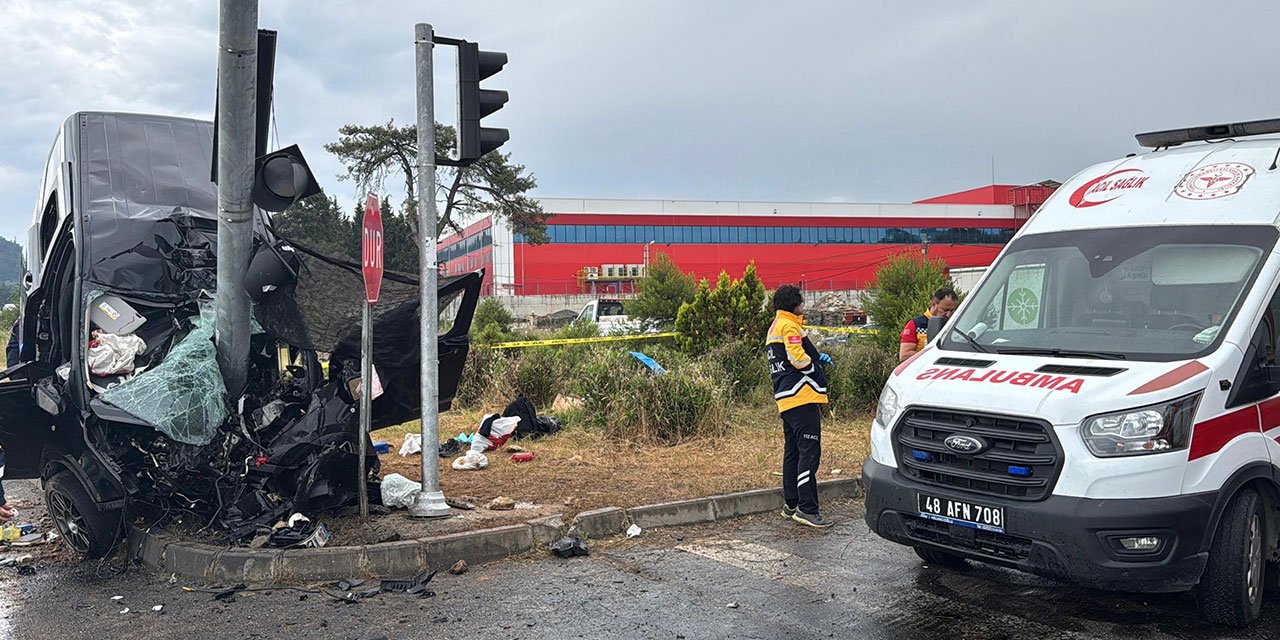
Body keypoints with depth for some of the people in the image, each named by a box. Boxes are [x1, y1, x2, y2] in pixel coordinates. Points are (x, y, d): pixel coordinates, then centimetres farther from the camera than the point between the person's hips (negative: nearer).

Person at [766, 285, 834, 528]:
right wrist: (817, 368, -1)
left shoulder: (775, 327, 23)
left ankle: (790, 504, 22)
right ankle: (807, 509, -13)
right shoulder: (789, 326, -9)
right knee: (809, 452, -11)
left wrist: (816, 357, 14)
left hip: (786, 398, 11)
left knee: (793, 451, 15)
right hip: (801, 396, -11)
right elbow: (798, 358, -19)